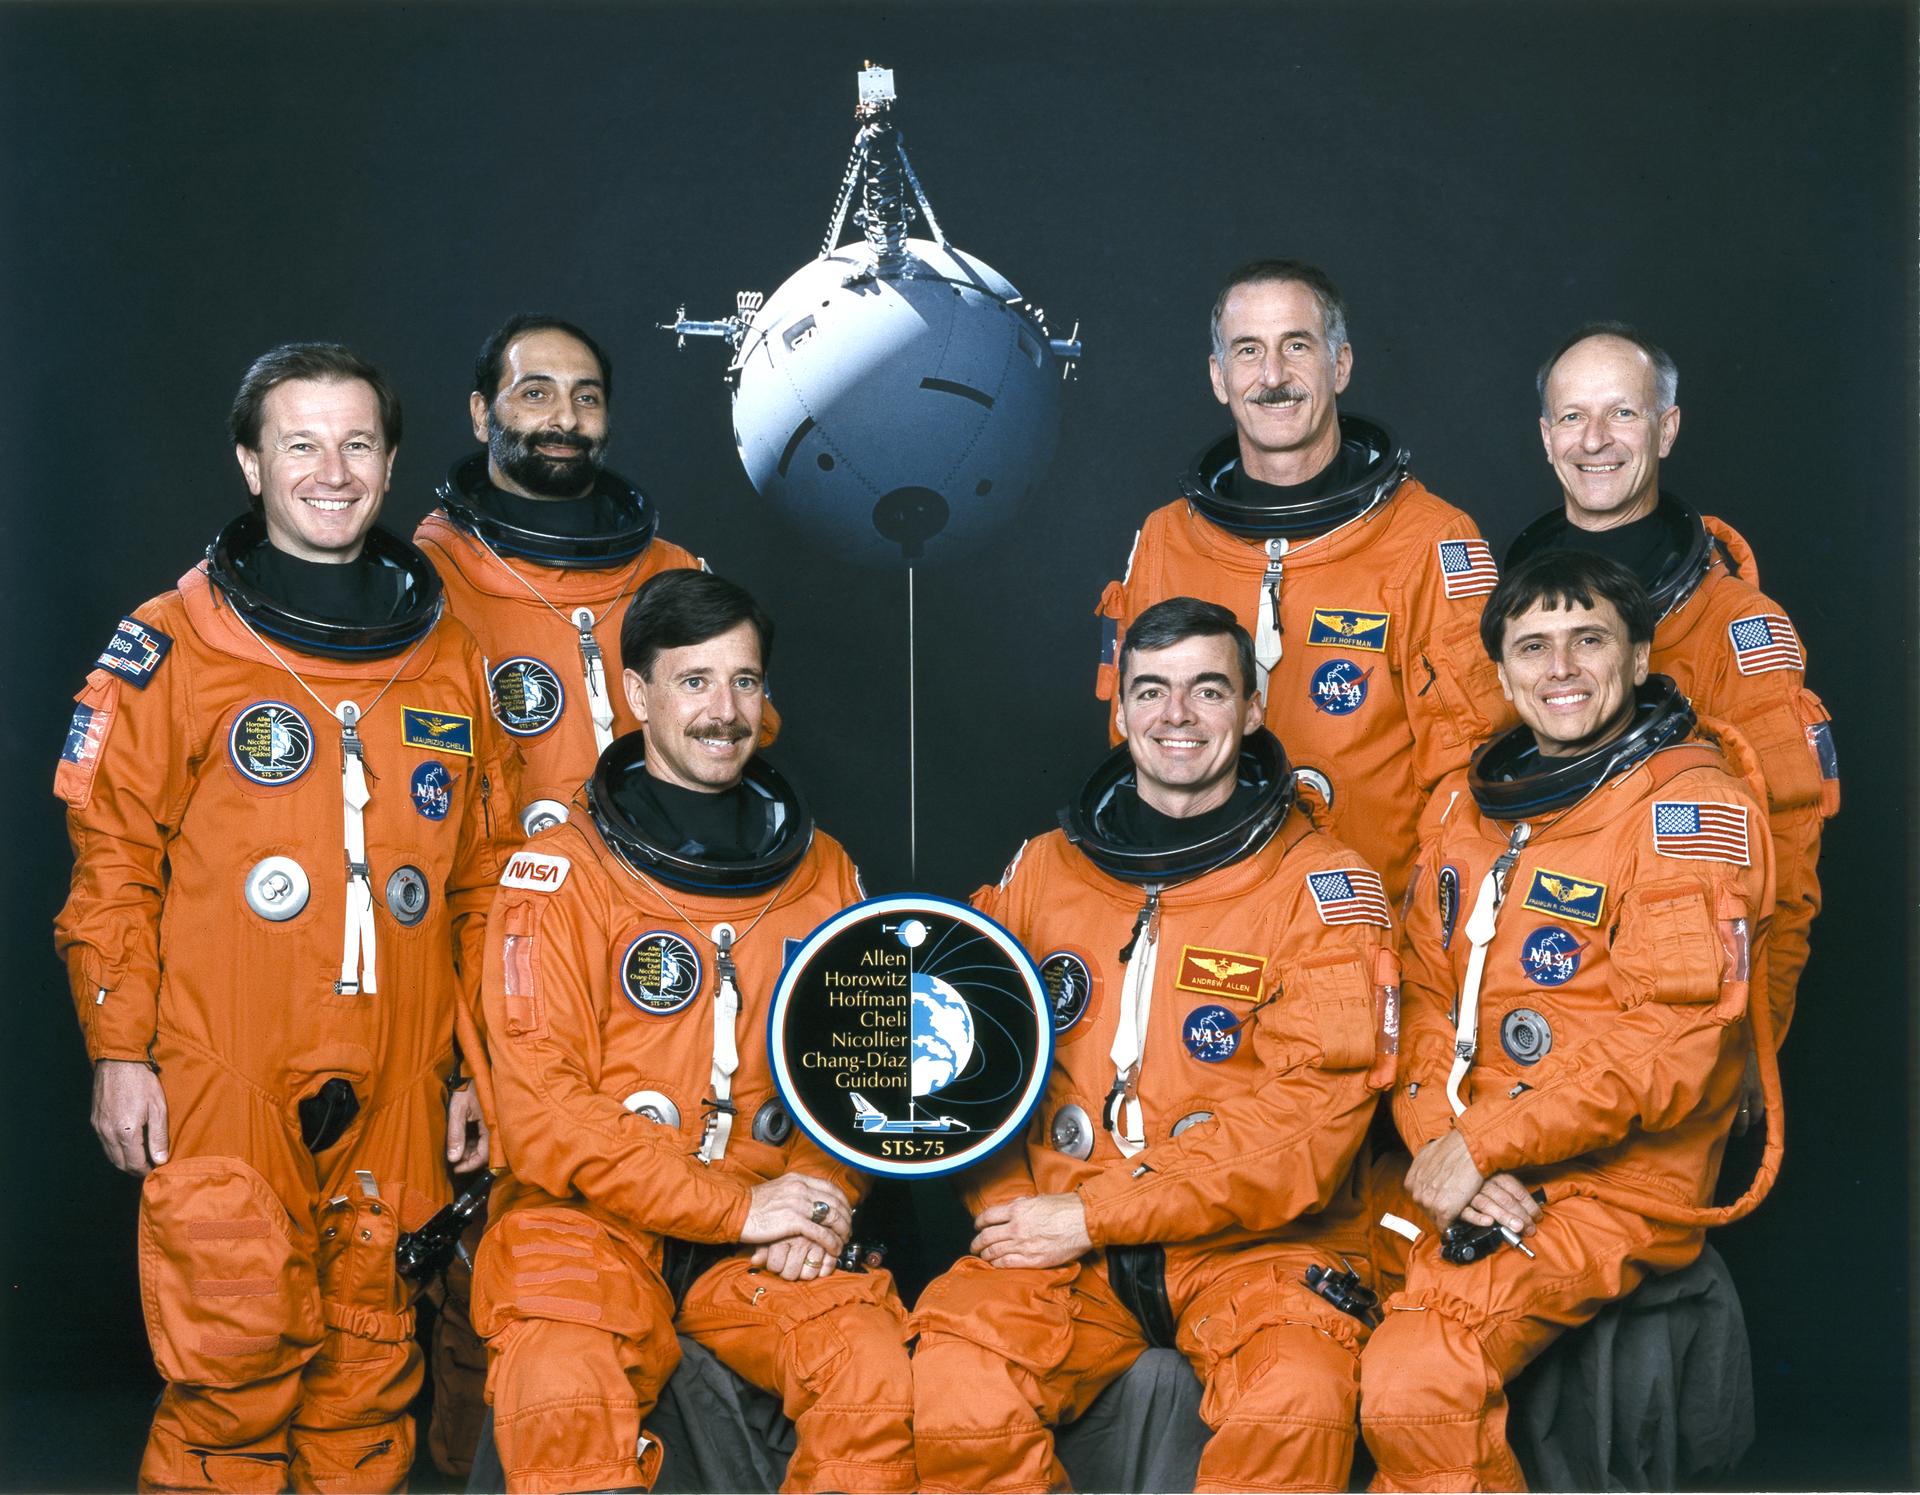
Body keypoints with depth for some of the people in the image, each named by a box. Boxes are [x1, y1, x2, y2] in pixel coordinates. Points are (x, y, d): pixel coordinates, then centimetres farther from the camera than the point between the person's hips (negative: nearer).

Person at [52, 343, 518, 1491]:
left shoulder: (451, 660, 11)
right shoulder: (172, 648, 1)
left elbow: (485, 881, 14)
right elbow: (112, 860, 0)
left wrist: (480, 1068, 12)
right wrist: (119, 1051, -5)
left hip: (396, 1095, 3)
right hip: (221, 1090, -3)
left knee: (370, 1363, 9)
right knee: (236, 1360, -5)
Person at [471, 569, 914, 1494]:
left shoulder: (821, 870, 10)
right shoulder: (559, 877, -4)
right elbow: (544, 1114, -10)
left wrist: (824, 1191, -6)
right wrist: (736, 1207, -14)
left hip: (770, 1220, 3)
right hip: (591, 1219, -3)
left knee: (881, 1376, -23)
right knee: (568, 1404, -32)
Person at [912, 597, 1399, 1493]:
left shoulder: (1324, 889, -1)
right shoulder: (1042, 871, 12)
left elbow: (1307, 1119, -10)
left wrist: (1095, 1215, -13)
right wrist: (1008, 1209, -6)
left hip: (1253, 1244, -2)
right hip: (1059, 1248, 2)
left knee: (1297, 1404, -32)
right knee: (952, 1389, -26)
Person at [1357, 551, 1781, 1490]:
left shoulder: (1692, 800, -9)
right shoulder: (1463, 804, 13)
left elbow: (1671, 1042, -17)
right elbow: (1425, 999, 11)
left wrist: (1483, 1146, -15)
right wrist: (1443, 1144, -8)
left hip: (1616, 1183, -7)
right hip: (1458, 1172, 7)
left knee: (1412, 1386, -26)